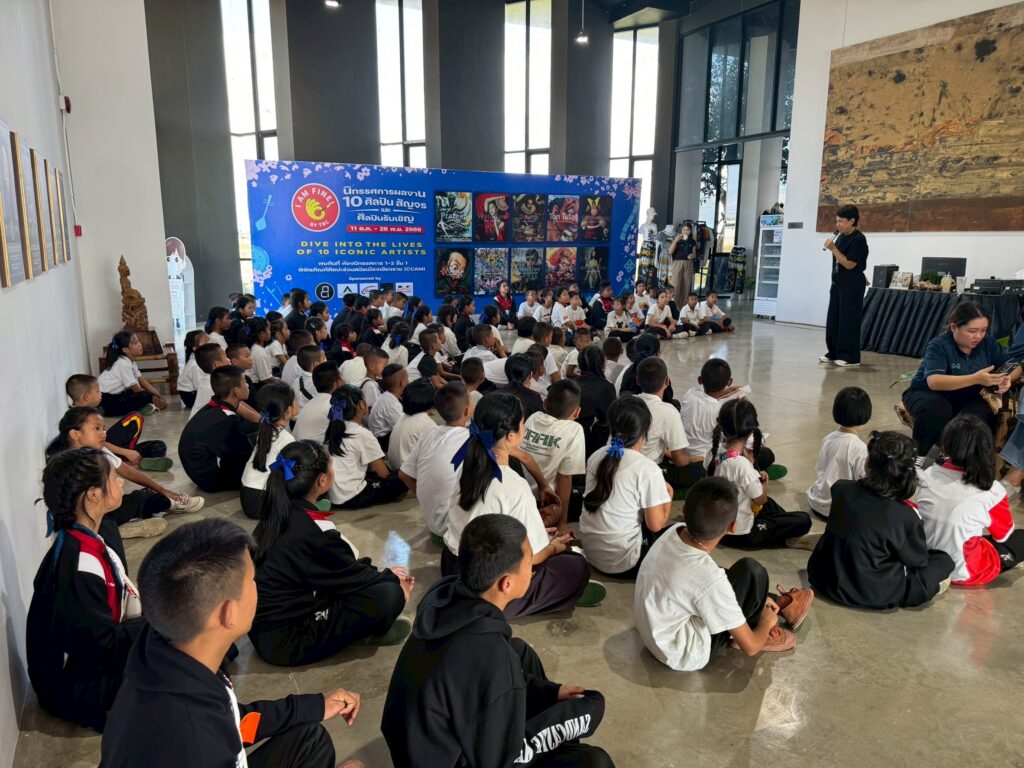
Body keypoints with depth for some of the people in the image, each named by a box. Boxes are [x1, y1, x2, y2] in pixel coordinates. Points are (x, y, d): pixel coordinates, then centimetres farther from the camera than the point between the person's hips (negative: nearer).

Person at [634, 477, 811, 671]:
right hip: (684, 655, -7)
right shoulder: (710, 579, -33)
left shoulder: (674, 532, -14)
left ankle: (779, 605, 34)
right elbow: (750, 647, -18)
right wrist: (767, 622, 3)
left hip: (653, 629, 7)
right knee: (751, 572, -11)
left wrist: (762, 599, 13)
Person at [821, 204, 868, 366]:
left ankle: (850, 357, 0)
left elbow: (849, 264, -20)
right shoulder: (840, 236, 10)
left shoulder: (858, 239, -15)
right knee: (833, 319, 10)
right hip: (838, 283, 9)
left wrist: (833, 249, -21)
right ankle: (834, 352, 19)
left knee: (848, 320, -6)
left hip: (852, 285, -9)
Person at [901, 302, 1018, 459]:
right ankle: (919, 454, -17)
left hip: (967, 399, 4)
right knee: (936, 410, -39)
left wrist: (1007, 379, -25)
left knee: (985, 415, -29)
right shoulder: (939, 346, -20)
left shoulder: (988, 343, -4)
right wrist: (975, 379, -48)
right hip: (928, 394, -4)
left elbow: (1015, 366, 0)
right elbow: (933, 381, -35)